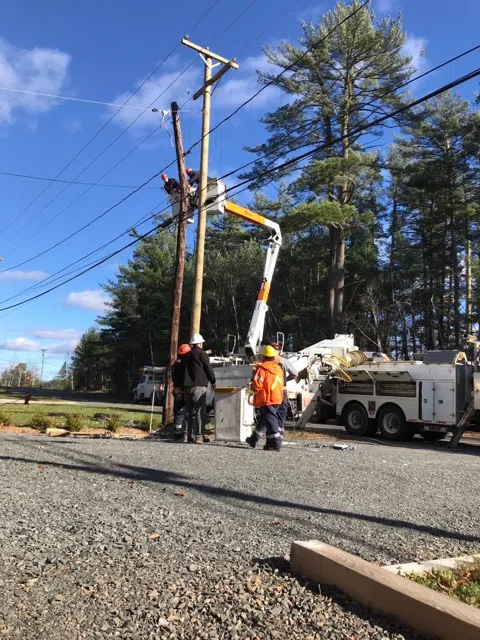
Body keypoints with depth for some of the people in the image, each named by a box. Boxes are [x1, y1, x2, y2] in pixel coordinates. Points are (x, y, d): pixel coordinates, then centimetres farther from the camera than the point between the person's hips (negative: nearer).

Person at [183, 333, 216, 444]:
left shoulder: (188, 355, 17)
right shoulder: (201, 353, -3)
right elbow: (208, 368, -3)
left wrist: (180, 386, 23)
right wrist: (213, 382, 7)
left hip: (187, 386, 7)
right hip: (198, 386, -7)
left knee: (189, 411, 10)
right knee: (200, 410, -9)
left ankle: (191, 435, 13)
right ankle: (199, 435, -15)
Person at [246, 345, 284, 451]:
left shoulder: (262, 368, -12)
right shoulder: (278, 368, 12)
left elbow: (256, 384, -18)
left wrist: (252, 387, 3)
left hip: (265, 400, -8)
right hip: (277, 399, 8)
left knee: (270, 420, -7)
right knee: (262, 419, 19)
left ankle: (275, 443, -11)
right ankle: (253, 440, 32)